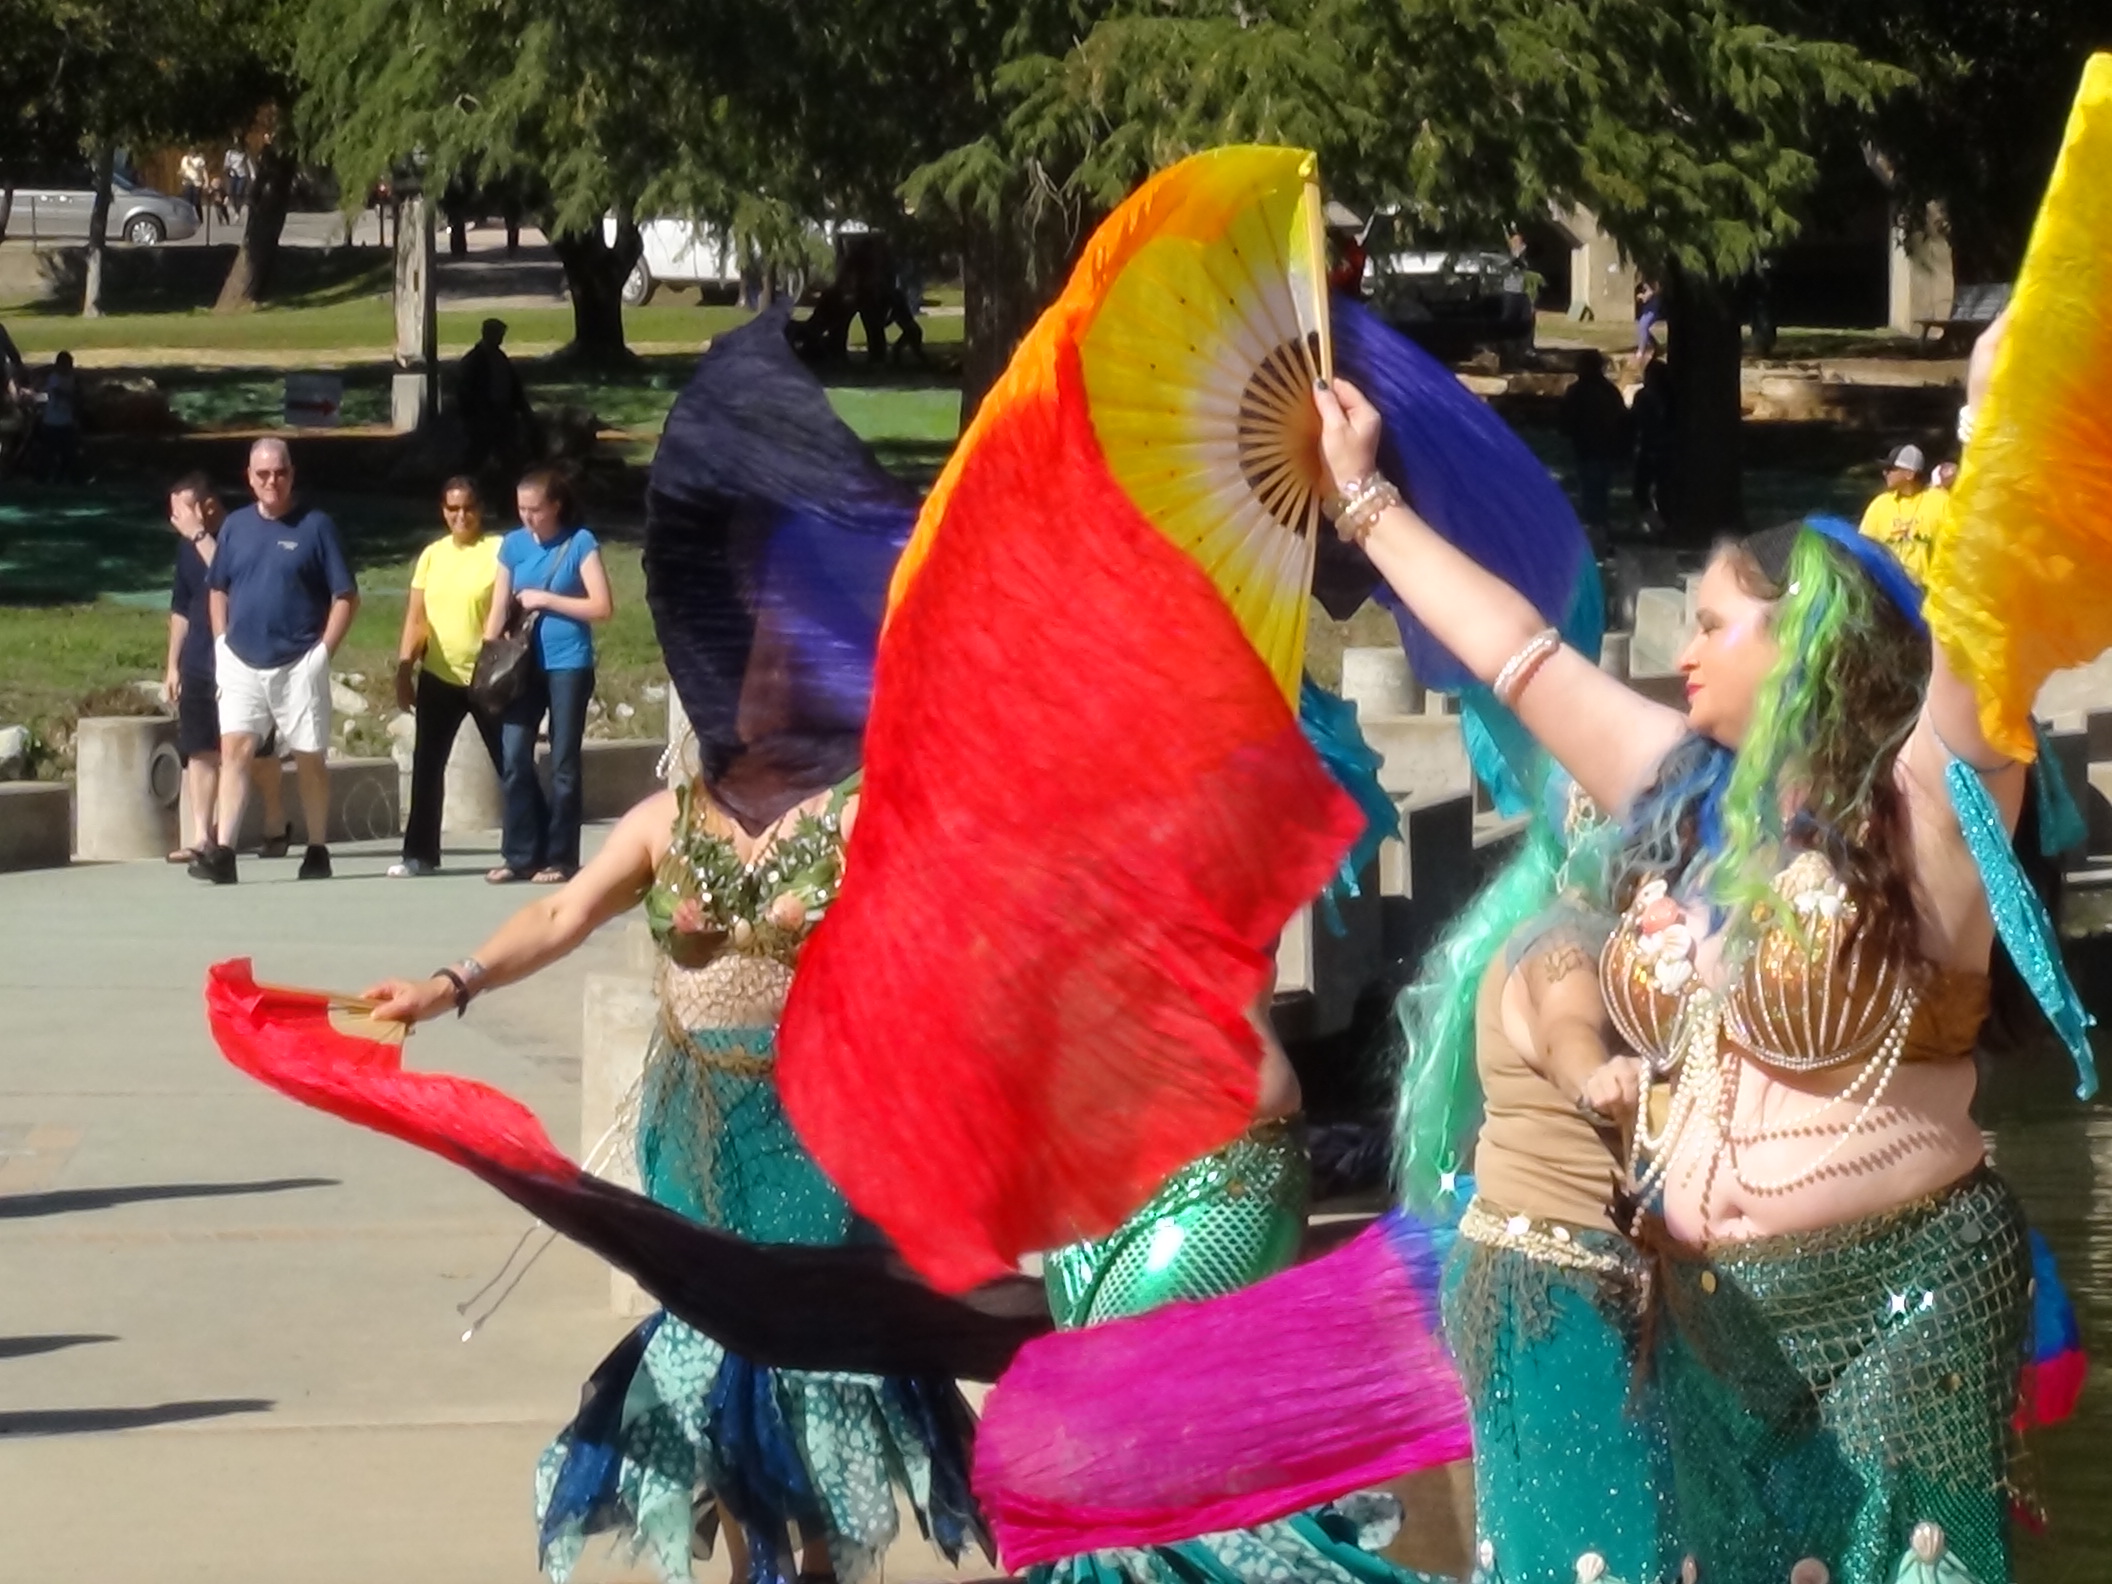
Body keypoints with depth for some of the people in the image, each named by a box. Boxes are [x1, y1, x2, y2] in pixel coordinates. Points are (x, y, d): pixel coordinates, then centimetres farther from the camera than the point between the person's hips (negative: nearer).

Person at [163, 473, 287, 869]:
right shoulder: (187, 547, 10)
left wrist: (199, 535, -26)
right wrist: (173, 664, 16)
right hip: (197, 665, 6)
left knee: (256, 751, 5)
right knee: (199, 750, 0)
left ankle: (276, 826, 22)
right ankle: (202, 837, -1)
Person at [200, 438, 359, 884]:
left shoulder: (315, 526, -4)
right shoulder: (235, 526, 8)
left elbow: (346, 597, -4)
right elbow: (218, 590, 19)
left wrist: (323, 651, -10)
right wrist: (221, 642, 7)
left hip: (298, 665, -3)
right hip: (241, 664, 3)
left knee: (310, 759, 5)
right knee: (234, 749, -8)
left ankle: (318, 852, 14)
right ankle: (223, 852, -12)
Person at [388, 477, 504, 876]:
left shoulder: (498, 551, -5)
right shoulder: (432, 555, 9)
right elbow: (416, 618, 10)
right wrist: (403, 670, 4)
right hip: (438, 677, 5)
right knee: (426, 764, 5)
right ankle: (420, 852, 11)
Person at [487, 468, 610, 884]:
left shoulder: (580, 543, -3)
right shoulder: (513, 545, 7)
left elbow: (602, 607, -9)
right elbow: (499, 610, 9)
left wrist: (544, 599, -11)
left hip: (569, 666, -4)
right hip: (525, 665, 4)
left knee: (563, 765, 0)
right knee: (512, 759, -2)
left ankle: (560, 859, 6)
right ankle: (520, 855, 5)